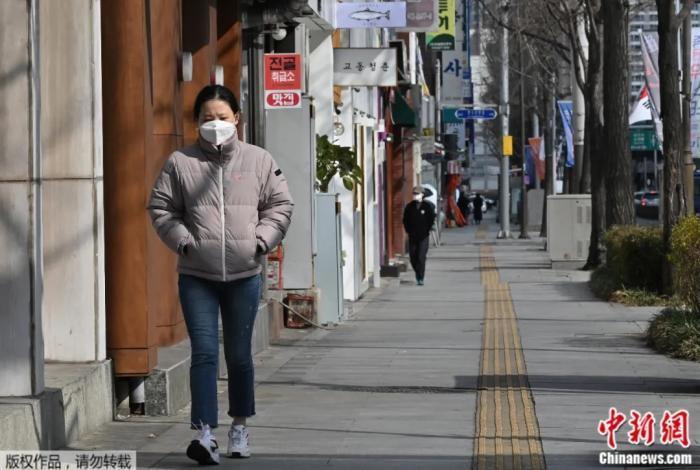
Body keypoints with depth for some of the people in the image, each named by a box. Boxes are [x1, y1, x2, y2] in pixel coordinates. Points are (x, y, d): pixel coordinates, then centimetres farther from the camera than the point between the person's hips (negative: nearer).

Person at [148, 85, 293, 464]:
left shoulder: (259, 160, 3)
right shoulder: (180, 163, 0)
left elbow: (280, 206, 8)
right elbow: (161, 209, 5)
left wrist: (261, 240, -4)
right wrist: (184, 242, -7)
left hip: (244, 275, 1)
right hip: (196, 276, -1)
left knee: (239, 354, 11)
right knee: (204, 352, -10)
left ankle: (239, 427, 27)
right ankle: (204, 432, -13)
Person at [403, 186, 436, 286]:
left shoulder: (428, 206, -2)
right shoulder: (409, 207, 5)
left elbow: (432, 219, 3)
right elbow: (405, 220, 12)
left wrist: (427, 230, -2)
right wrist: (408, 230, 3)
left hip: (423, 236, -3)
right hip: (412, 236, 3)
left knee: (421, 257, -9)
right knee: (413, 257, 5)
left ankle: (420, 278, -5)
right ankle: (418, 273, 29)